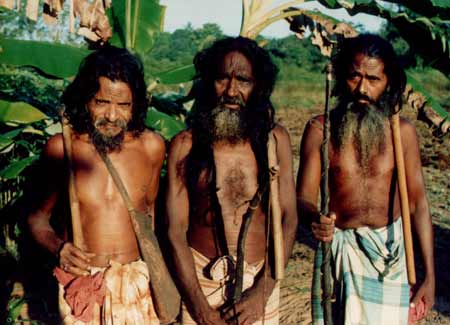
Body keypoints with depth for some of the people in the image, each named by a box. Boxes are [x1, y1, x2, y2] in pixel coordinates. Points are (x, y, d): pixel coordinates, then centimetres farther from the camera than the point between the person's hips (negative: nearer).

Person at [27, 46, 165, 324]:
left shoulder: (152, 146, -4)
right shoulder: (60, 148, -8)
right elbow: (38, 215, 2)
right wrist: (58, 248, -18)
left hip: (138, 279, 1)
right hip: (80, 282, -1)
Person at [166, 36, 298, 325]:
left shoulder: (275, 139, -4)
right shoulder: (185, 145, -8)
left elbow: (288, 219, -5)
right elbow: (176, 230, -9)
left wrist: (262, 292, -12)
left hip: (262, 280, 1)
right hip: (200, 278, -1)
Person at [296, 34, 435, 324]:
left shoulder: (402, 131, -2)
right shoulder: (320, 129, -6)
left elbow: (418, 202, 1)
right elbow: (304, 198, -8)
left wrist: (429, 275, 0)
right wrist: (314, 219, -33)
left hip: (392, 253, 1)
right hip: (339, 249, -1)